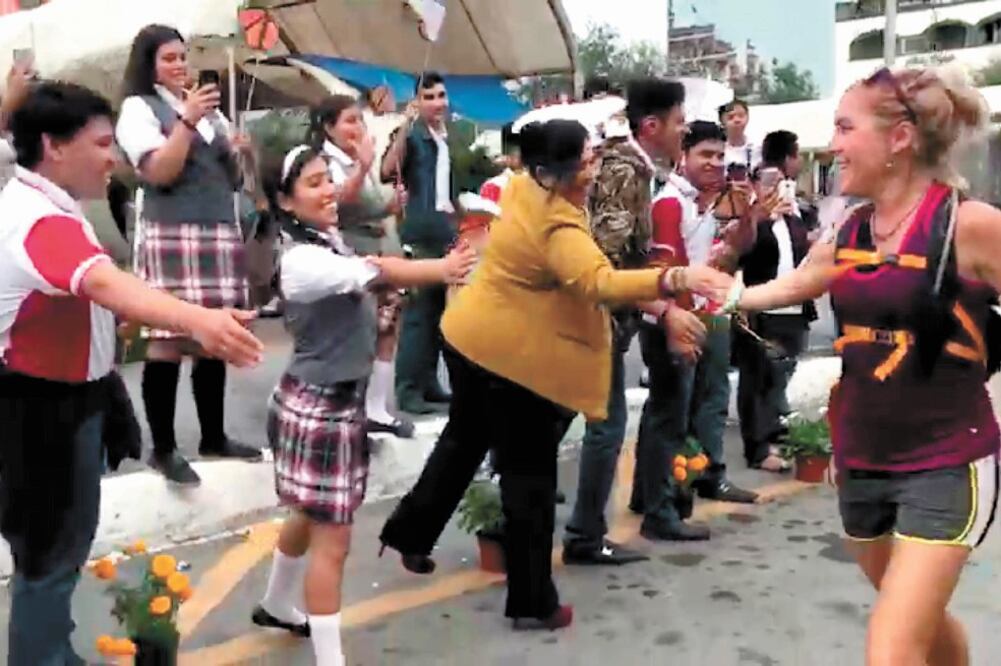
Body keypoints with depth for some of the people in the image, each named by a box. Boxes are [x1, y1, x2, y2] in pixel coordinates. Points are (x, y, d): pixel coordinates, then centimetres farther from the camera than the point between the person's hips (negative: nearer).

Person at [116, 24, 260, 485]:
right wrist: (187, 122, -15)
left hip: (220, 232, 6)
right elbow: (159, 173, -11)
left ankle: (213, 436, 16)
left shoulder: (206, 106, 21)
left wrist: (238, 153, 6)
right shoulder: (138, 107, 2)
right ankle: (163, 449, -2)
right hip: (171, 236, -6)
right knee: (168, 341, -8)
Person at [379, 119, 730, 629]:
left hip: (470, 338, 10)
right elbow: (599, 282, -42)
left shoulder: (524, 190, 4)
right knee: (529, 475, 0)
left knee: (463, 442, 27)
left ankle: (409, 532, 42)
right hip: (510, 356, -10)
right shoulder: (557, 227, -26)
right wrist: (674, 279, -51)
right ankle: (533, 603, 8)